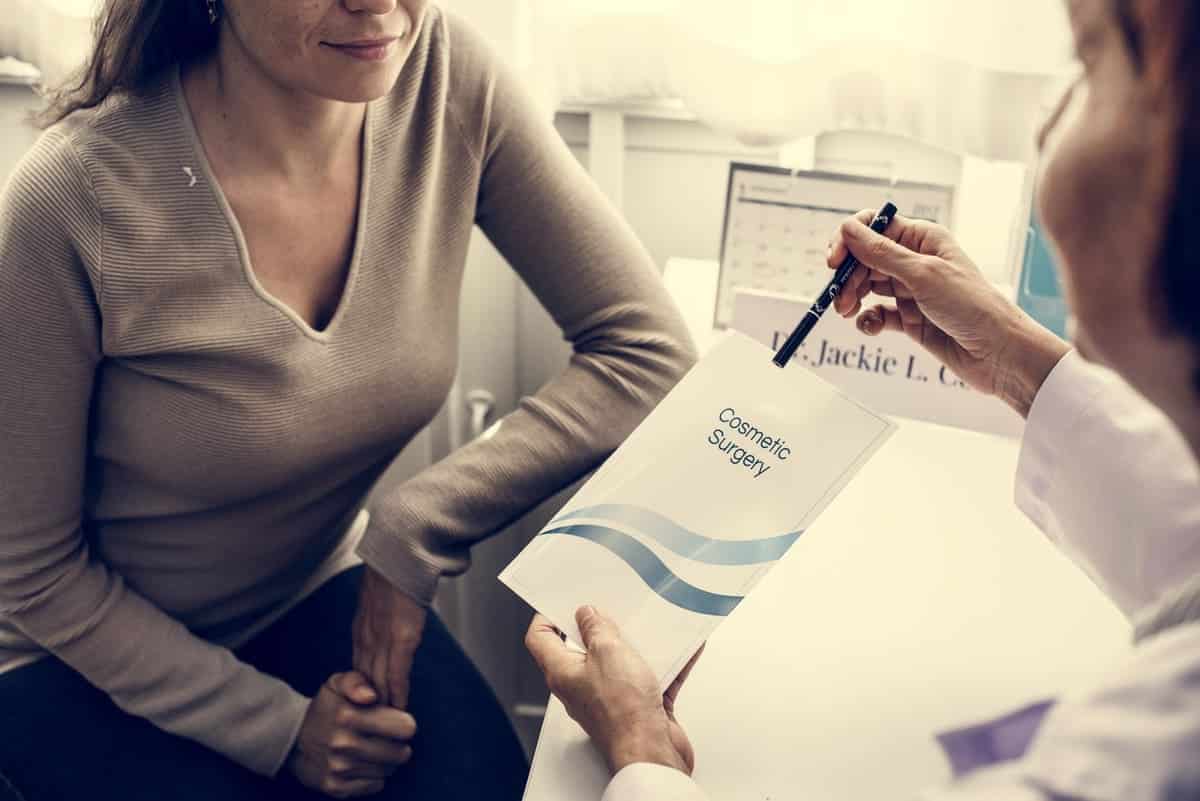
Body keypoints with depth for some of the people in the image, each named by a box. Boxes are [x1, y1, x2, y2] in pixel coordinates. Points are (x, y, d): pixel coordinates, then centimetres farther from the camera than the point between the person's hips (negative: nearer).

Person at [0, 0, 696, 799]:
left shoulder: (444, 73, -19)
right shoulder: (75, 200, -28)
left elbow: (648, 348, -15)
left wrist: (417, 531, -21)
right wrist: (278, 730, -15)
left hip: (317, 588, 3)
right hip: (96, 660, -2)